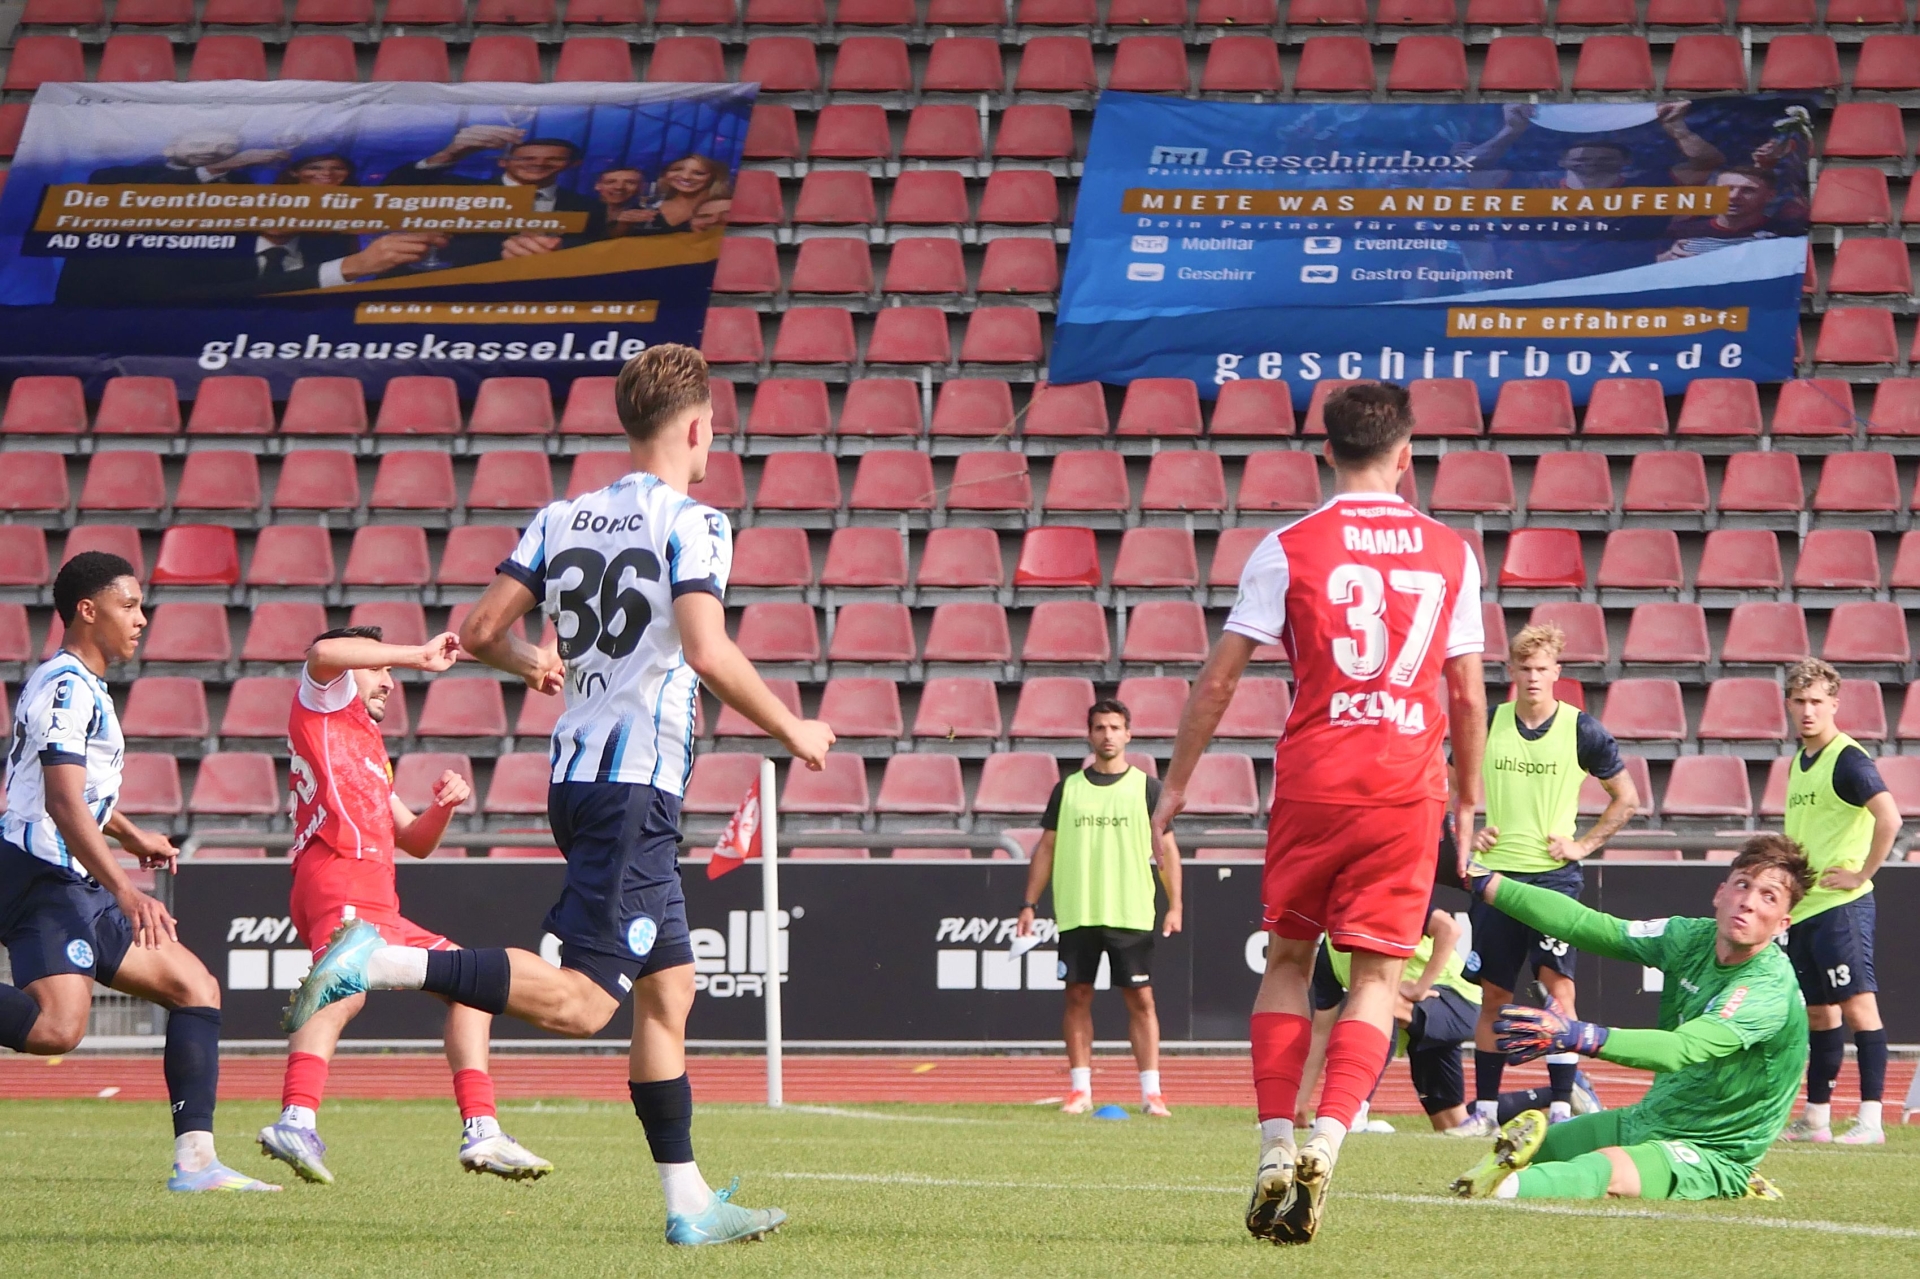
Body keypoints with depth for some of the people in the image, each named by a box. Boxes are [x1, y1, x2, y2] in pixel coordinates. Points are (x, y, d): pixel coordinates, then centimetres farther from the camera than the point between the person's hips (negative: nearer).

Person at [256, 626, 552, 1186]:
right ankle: (297, 1120, -53)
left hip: (378, 904, 10)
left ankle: (481, 1132, 12)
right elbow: (325, 653, -12)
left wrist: (444, 805, 12)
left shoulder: (370, 745, 37)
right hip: (339, 880, -10)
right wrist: (418, 655, -5)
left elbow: (415, 841, 33)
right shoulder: (324, 702, 13)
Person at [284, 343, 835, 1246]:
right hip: (634, 783, -8)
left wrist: (534, 664, 32)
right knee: (580, 1002, -13)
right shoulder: (691, 524, -7)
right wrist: (791, 731, -7)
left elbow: (479, 633, 10)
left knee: (667, 986, 13)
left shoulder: (562, 519, 13)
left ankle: (688, 1204, 13)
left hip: (575, 775, 8)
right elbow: (709, 653, -20)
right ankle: (383, 962, -24)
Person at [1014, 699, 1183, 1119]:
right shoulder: (1067, 789, 10)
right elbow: (1046, 849, 13)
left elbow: (1166, 850, 5)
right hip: (1076, 914, 2)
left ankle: (1151, 1092, -3)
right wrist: (1030, 904, 7)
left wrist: (1174, 906, -3)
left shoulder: (1147, 788, 5)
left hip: (1131, 914, -2)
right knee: (1077, 997, 1)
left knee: (1140, 999, -4)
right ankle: (1080, 1089, 7)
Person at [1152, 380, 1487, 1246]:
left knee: (1287, 960, 14)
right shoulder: (1451, 553, 6)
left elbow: (1218, 680, 0)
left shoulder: (1288, 549, -1)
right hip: (1407, 786, 1)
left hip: (1311, 783, -1)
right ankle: (1325, 1144, -17)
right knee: (1377, 976, 2)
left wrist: (1176, 784, 10)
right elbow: (1467, 694, 10)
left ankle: (1275, 1148, 4)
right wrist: (1469, 800, 21)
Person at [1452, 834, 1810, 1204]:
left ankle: (1504, 1189, -56)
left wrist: (1579, 1037, -49)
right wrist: (1483, 881, -4)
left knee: (1606, 1170, -36)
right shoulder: (1692, 938, -3)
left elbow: (1684, 1049, -37)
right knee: (1523, 1139, 11)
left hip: (1710, 1152, -9)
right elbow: (1584, 925, -1)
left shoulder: (1771, 987, -24)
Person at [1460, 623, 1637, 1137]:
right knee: (1494, 993, 7)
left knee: (1557, 982, -14)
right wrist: (1468, 834, 2)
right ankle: (1485, 1109, 14)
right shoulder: (1488, 725, 4)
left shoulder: (1581, 730, -3)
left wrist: (1585, 845, -2)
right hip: (1496, 873, 3)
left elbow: (1626, 797, 7)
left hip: (1554, 874, -3)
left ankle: (1562, 1106, -13)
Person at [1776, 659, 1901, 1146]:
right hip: (1803, 907, 9)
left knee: (1856, 1003, -10)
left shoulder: (1847, 759, -12)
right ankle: (1815, 1119, 18)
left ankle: (1871, 1120, -12)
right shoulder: (1799, 762, 15)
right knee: (1819, 1012, 13)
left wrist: (1861, 875, -18)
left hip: (1841, 906, -9)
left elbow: (1889, 818, -24)